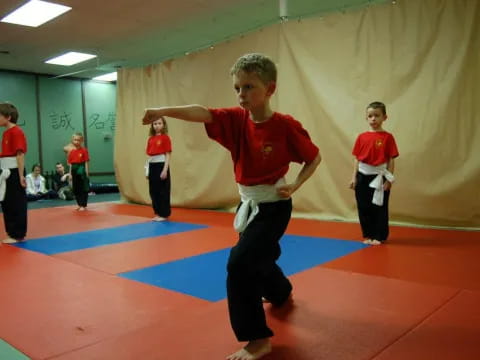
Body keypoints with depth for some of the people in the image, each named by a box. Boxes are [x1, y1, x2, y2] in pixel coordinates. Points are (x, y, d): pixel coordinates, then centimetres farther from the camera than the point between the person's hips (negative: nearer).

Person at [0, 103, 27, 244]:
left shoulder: (16, 132, -13)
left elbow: (20, 154, -17)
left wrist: (21, 175, -19)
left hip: (14, 172, -9)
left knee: (17, 204, -1)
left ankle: (18, 235, 7)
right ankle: (13, 233, 23)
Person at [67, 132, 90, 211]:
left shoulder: (84, 150, -5)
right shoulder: (71, 152, 6)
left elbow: (86, 162, -6)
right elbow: (70, 164, 9)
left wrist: (86, 172, -10)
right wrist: (70, 173, 6)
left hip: (82, 170, -5)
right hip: (74, 170, 5)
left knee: (84, 189, 0)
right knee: (76, 189, 11)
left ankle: (84, 205, 7)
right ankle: (80, 205, 24)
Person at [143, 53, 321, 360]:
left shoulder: (286, 126, -18)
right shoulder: (236, 119, -7)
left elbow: (314, 158, -4)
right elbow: (201, 113, -24)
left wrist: (294, 186, -17)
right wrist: (164, 111, -39)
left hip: (273, 206, -6)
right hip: (249, 205, 7)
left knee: (240, 262, -19)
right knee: (259, 258, 26)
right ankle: (282, 294, 60)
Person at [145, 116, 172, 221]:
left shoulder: (165, 138, -6)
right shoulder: (150, 139, 11)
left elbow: (168, 155, -8)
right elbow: (149, 155, 14)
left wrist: (165, 170, -15)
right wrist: (147, 170, 10)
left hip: (161, 165, -6)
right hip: (152, 166, 6)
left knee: (163, 191, 0)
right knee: (153, 190, 11)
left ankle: (164, 214, 9)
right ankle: (157, 213, 22)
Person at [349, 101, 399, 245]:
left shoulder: (388, 137, -5)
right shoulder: (361, 137, 3)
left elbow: (391, 160, -4)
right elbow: (356, 159, 7)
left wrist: (388, 179, -8)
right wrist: (354, 177, 4)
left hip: (379, 177, -3)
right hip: (363, 176, 3)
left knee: (379, 208, 5)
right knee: (363, 208, 10)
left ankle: (379, 237, 18)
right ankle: (368, 235, 24)